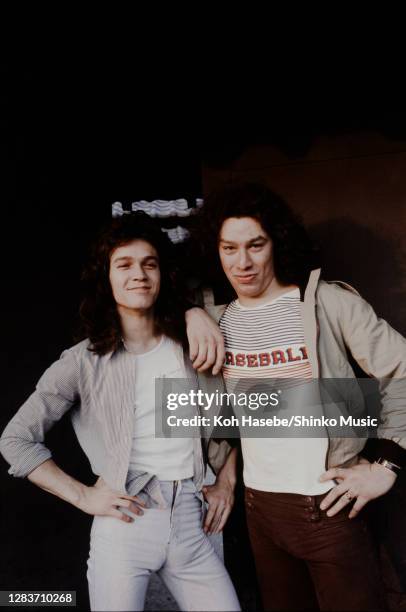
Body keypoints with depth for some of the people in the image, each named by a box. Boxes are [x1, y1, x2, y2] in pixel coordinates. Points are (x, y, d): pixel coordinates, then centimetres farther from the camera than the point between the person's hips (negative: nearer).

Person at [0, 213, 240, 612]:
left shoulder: (190, 348, 3)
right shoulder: (84, 362, -6)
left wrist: (225, 481, 8)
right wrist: (83, 496, -7)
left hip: (190, 525, 3)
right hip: (123, 526, -2)